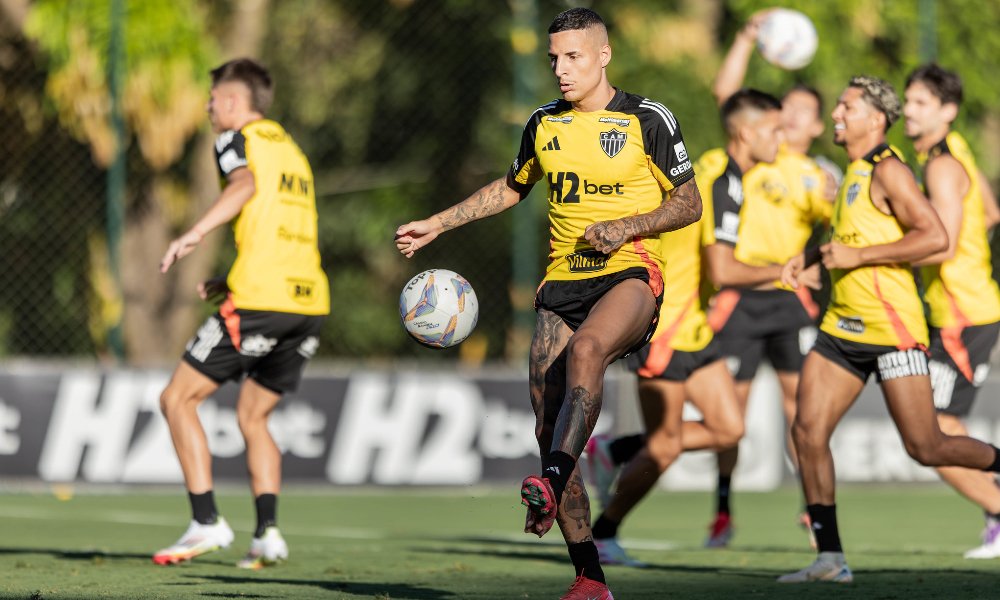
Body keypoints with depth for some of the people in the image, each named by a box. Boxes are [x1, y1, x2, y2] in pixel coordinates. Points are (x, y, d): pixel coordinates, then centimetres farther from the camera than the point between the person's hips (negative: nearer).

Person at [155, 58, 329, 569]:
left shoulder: (238, 138, 4)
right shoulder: (293, 152, 27)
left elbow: (245, 184, -20)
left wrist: (194, 233, -28)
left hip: (261, 304, -8)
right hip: (310, 302, 8)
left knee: (178, 399, 2)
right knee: (253, 416, 18)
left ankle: (207, 522, -6)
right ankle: (267, 534, 2)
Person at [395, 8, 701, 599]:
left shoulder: (648, 119, -1)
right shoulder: (544, 124, 12)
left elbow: (690, 203, 1)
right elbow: (511, 188, 30)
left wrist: (625, 227, -13)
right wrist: (438, 224, 25)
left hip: (631, 271, -5)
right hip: (563, 279, 5)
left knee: (585, 348, -39)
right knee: (549, 428, -5)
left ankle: (552, 484, -51)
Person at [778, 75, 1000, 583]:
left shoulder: (887, 171, -12)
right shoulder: (856, 171, 16)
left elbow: (935, 237, -22)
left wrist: (857, 255, -21)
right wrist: (812, 255, 20)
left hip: (890, 327, -9)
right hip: (843, 326, 9)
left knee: (926, 447, -7)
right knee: (807, 431, -4)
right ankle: (830, 557, -2)